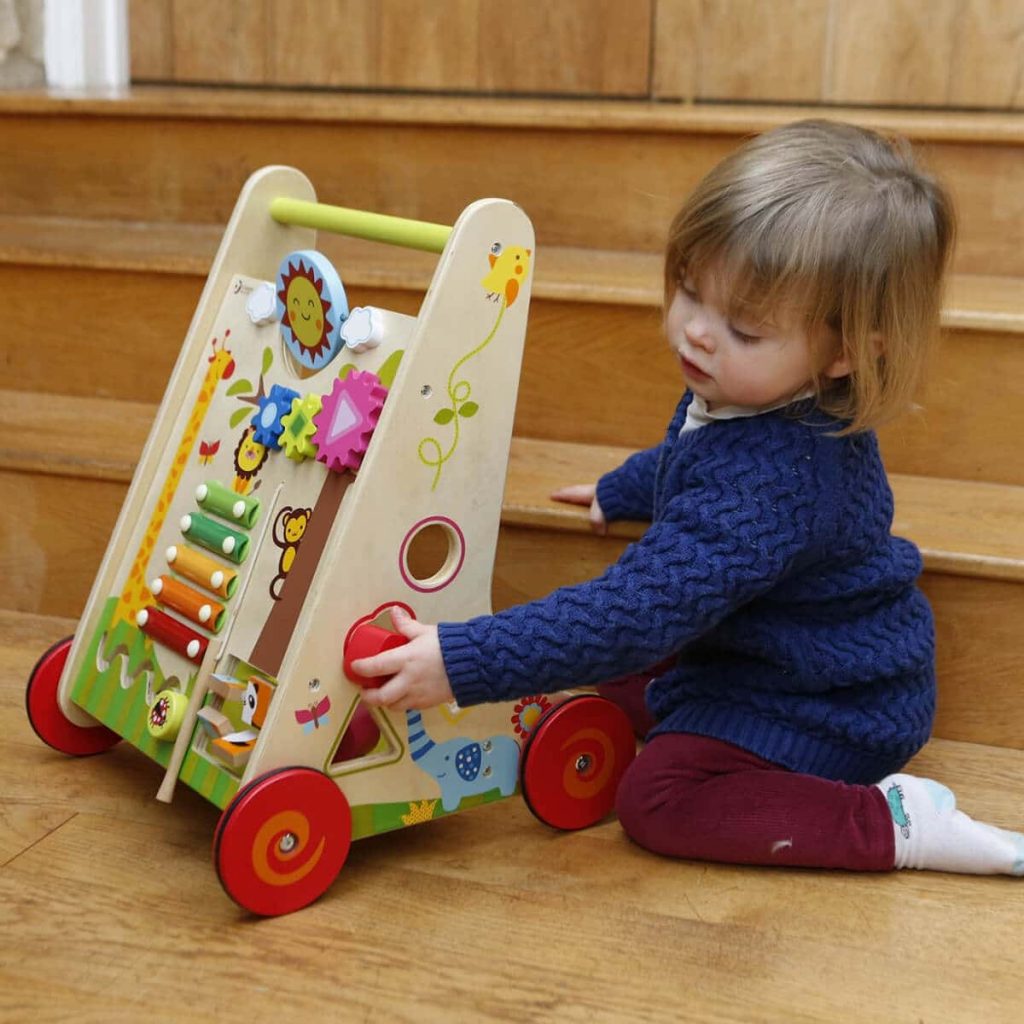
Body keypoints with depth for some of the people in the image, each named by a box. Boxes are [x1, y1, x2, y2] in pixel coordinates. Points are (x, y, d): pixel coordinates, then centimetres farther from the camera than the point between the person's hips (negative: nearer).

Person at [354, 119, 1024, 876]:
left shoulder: (766, 487, -39)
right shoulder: (749, 397, -8)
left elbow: (637, 613, -42)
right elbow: (688, 461, 18)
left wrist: (465, 662, -42)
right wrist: (620, 492, 35)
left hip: (826, 708, -10)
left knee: (658, 795, -20)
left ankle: (895, 822, -16)